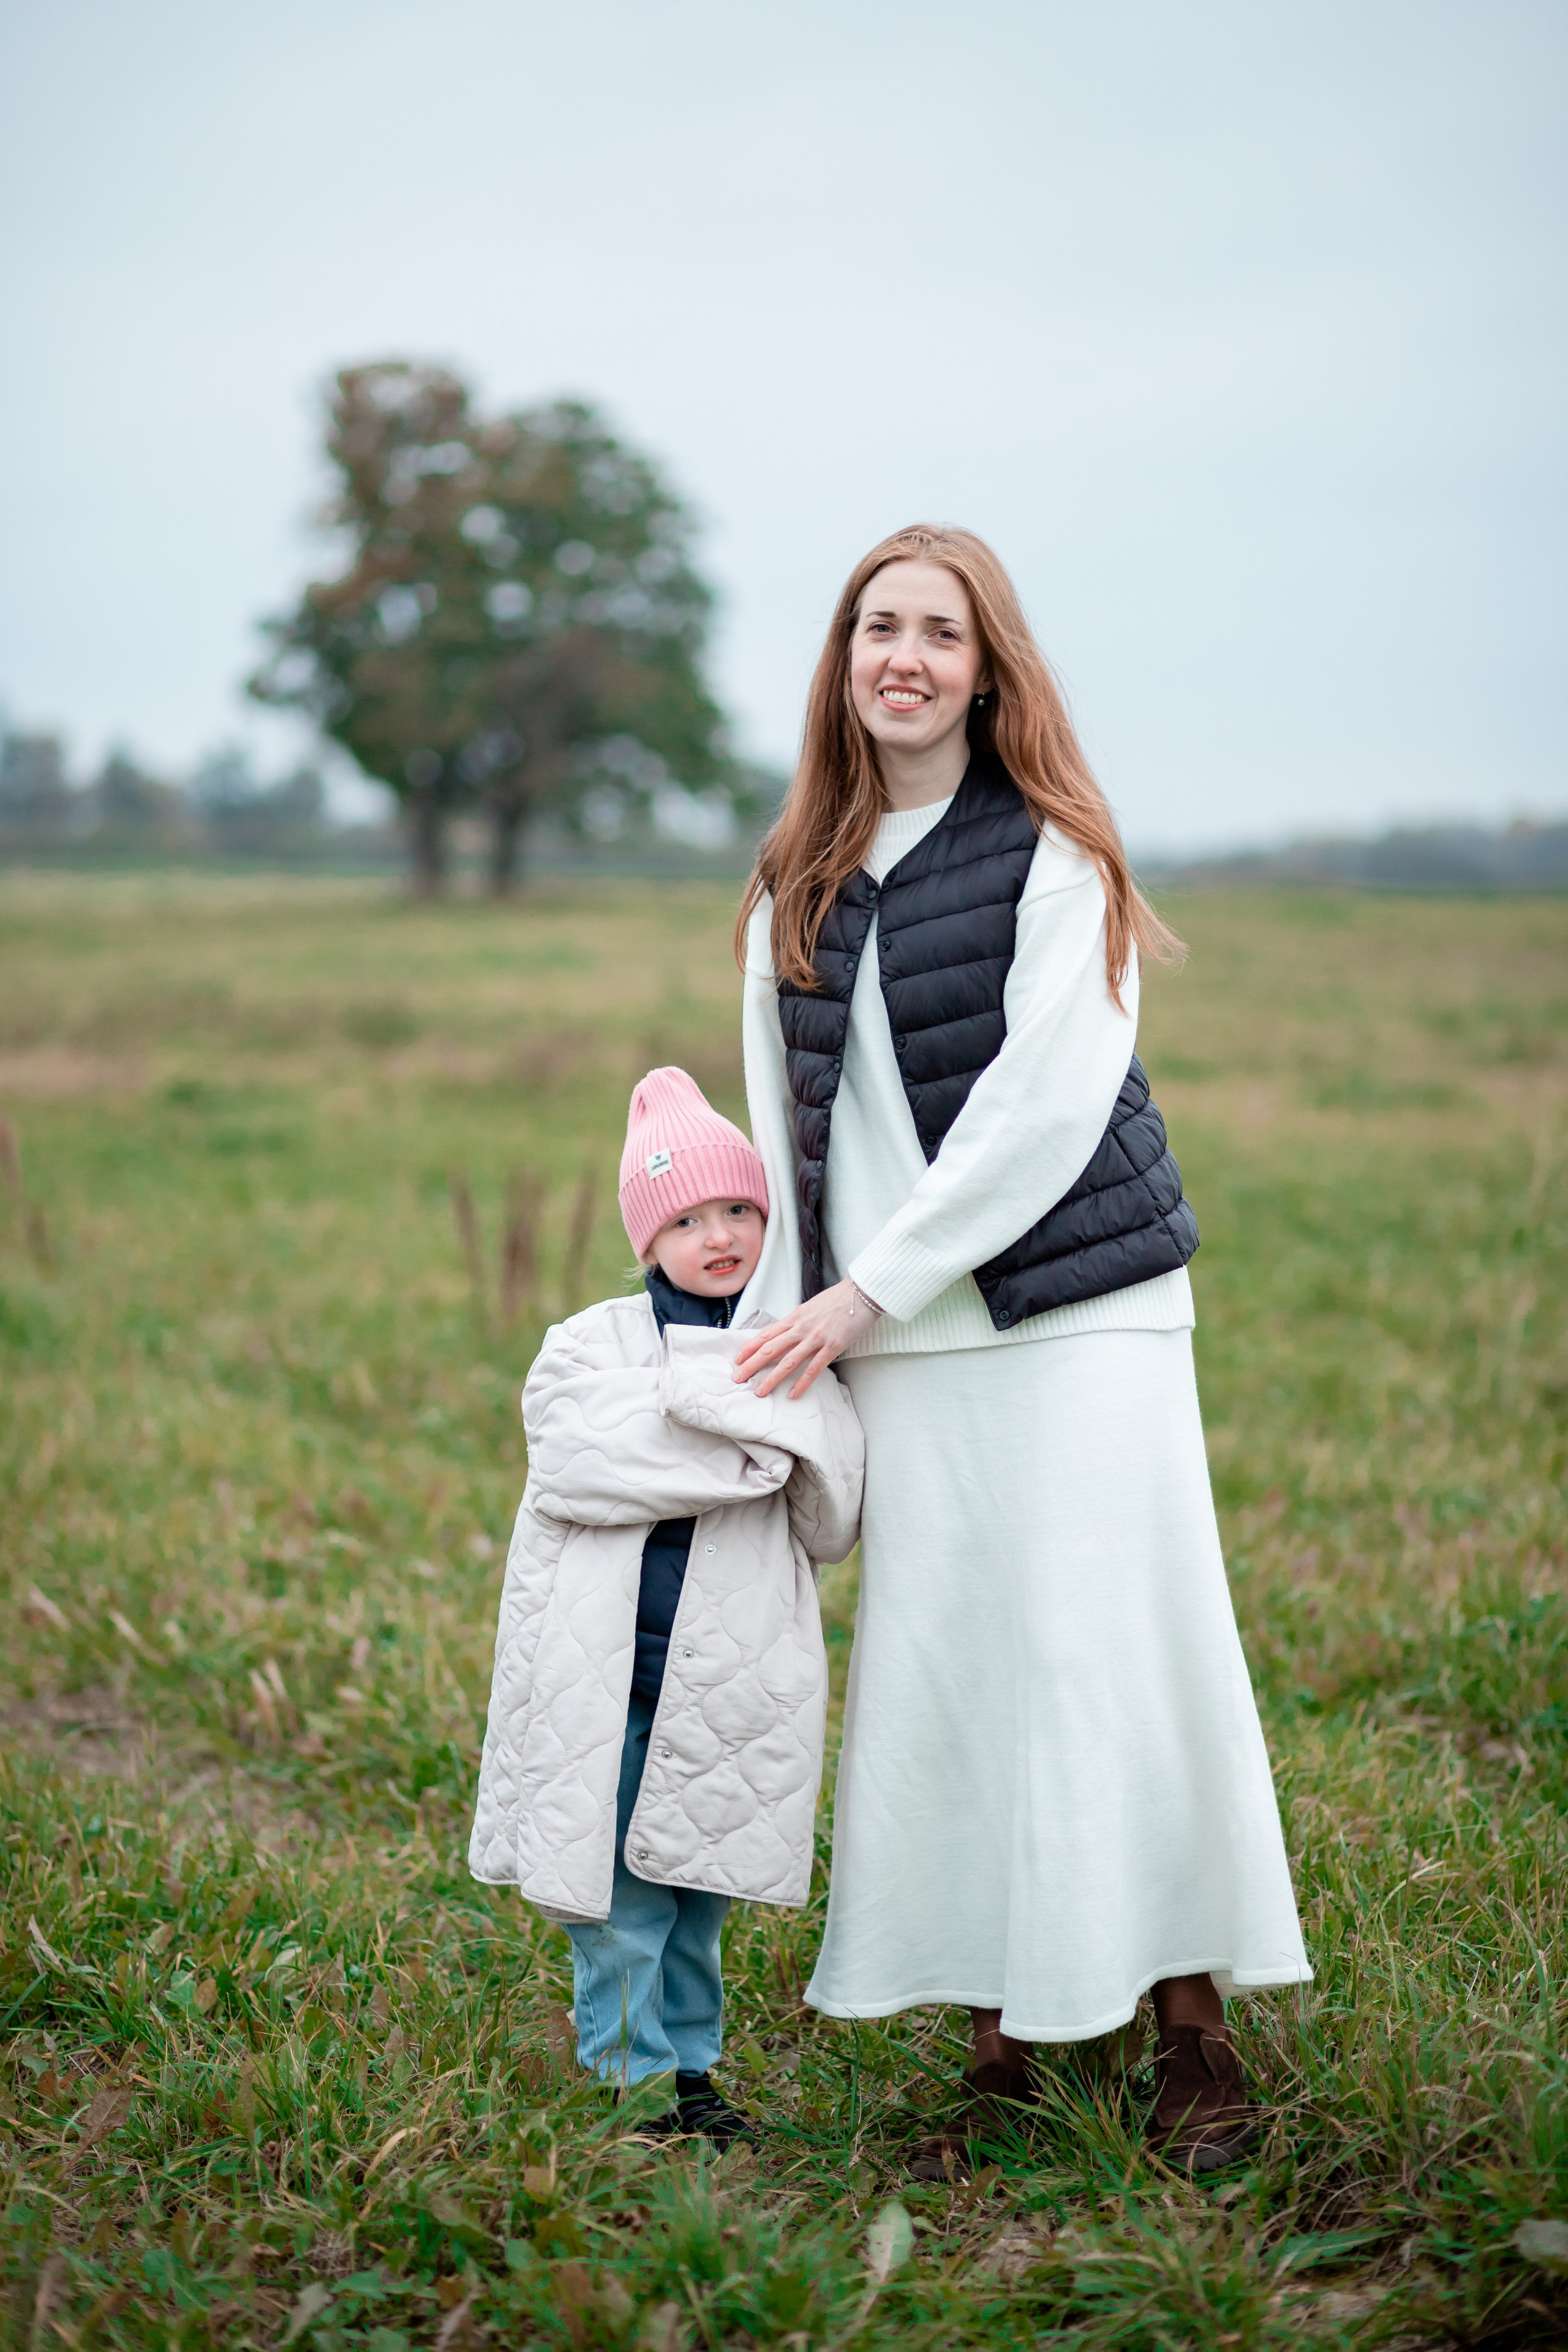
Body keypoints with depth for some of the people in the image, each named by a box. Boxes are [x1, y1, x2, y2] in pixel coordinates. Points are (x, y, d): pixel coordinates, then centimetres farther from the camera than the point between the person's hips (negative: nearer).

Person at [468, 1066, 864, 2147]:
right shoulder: (590, 1345, -1)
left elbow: (832, 1531, 9)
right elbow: (578, 1468, -19)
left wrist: (790, 1426, -10)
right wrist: (749, 1449, -14)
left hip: (730, 1678, 3)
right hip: (607, 1670, -3)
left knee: (702, 1892, 12)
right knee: (618, 1895, 0)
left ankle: (691, 2067, 25)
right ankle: (632, 2078, 12)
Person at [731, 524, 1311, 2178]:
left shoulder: (1052, 860, -3)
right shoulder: (797, 889, 13)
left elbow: (1044, 1110, -11)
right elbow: (783, 1131, 16)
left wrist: (867, 1292, -12)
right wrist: (778, 1329, 7)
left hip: (1075, 1312, -4)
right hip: (896, 1351, 5)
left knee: (1113, 1651, -4)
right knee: (937, 1676, 3)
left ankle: (1192, 2032, 7)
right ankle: (1000, 2043, 13)